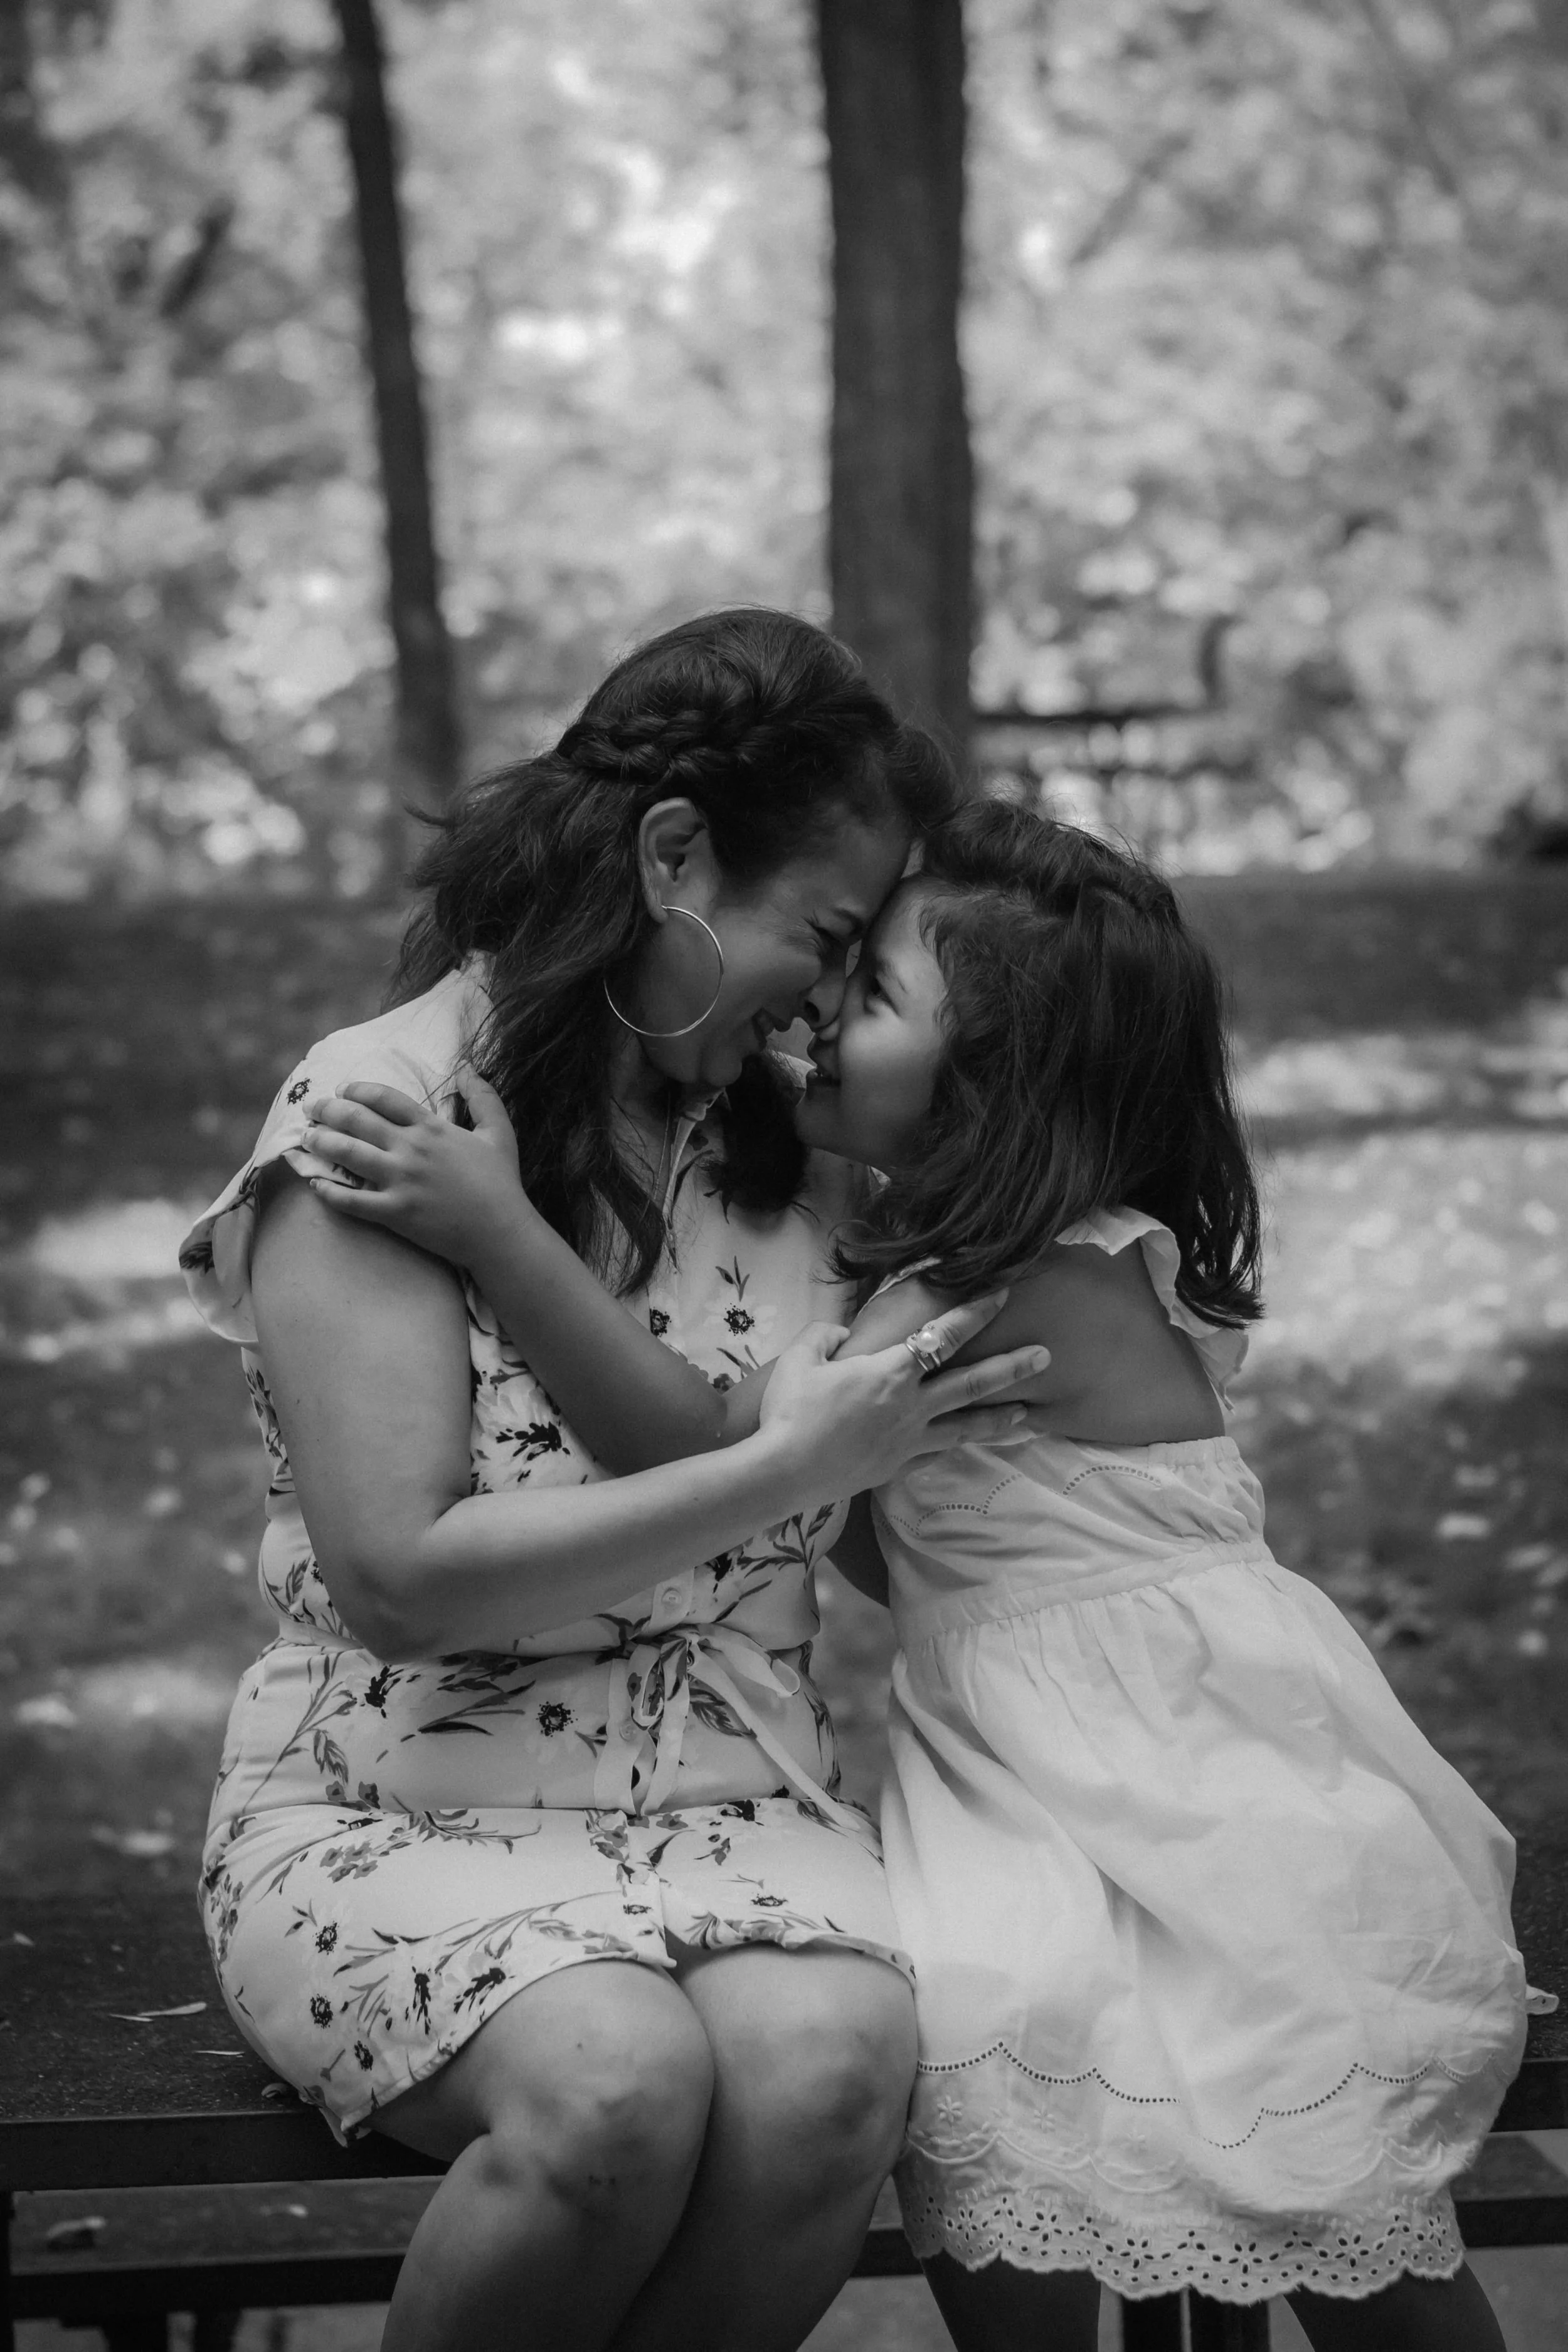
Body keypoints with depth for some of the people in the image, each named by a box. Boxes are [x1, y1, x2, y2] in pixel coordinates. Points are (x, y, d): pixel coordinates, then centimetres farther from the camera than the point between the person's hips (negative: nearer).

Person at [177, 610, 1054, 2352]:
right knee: (621, 2083, -34)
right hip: (397, 1810, -4)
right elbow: (400, 1575, -16)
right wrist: (789, 1467, -17)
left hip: (737, 1795, 4)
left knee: (835, 2068, -29)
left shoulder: (781, 1139, 9)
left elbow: (874, 1543, 21)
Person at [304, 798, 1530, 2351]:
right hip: (1024, 1774, 8)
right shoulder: (954, 1263, 10)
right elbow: (877, 1547, 15)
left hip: (1185, 1780, -8)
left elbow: (721, 1452, -20)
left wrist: (500, 1229, -23)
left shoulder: (1040, 1295, -17)